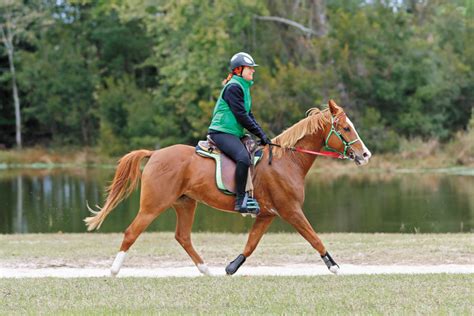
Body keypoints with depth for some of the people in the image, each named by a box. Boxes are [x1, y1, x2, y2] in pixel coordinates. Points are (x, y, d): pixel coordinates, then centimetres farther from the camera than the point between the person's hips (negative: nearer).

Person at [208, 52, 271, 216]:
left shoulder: (244, 87, 19)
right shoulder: (233, 87, -12)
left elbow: (248, 115, 19)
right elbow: (241, 116, -17)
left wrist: (262, 134, 7)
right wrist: (260, 134, -14)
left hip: (235, 133, 11)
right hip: (221, 132, -11)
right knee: (243, 157, -31)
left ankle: (251, 195, 13)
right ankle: (240, 200, -30)